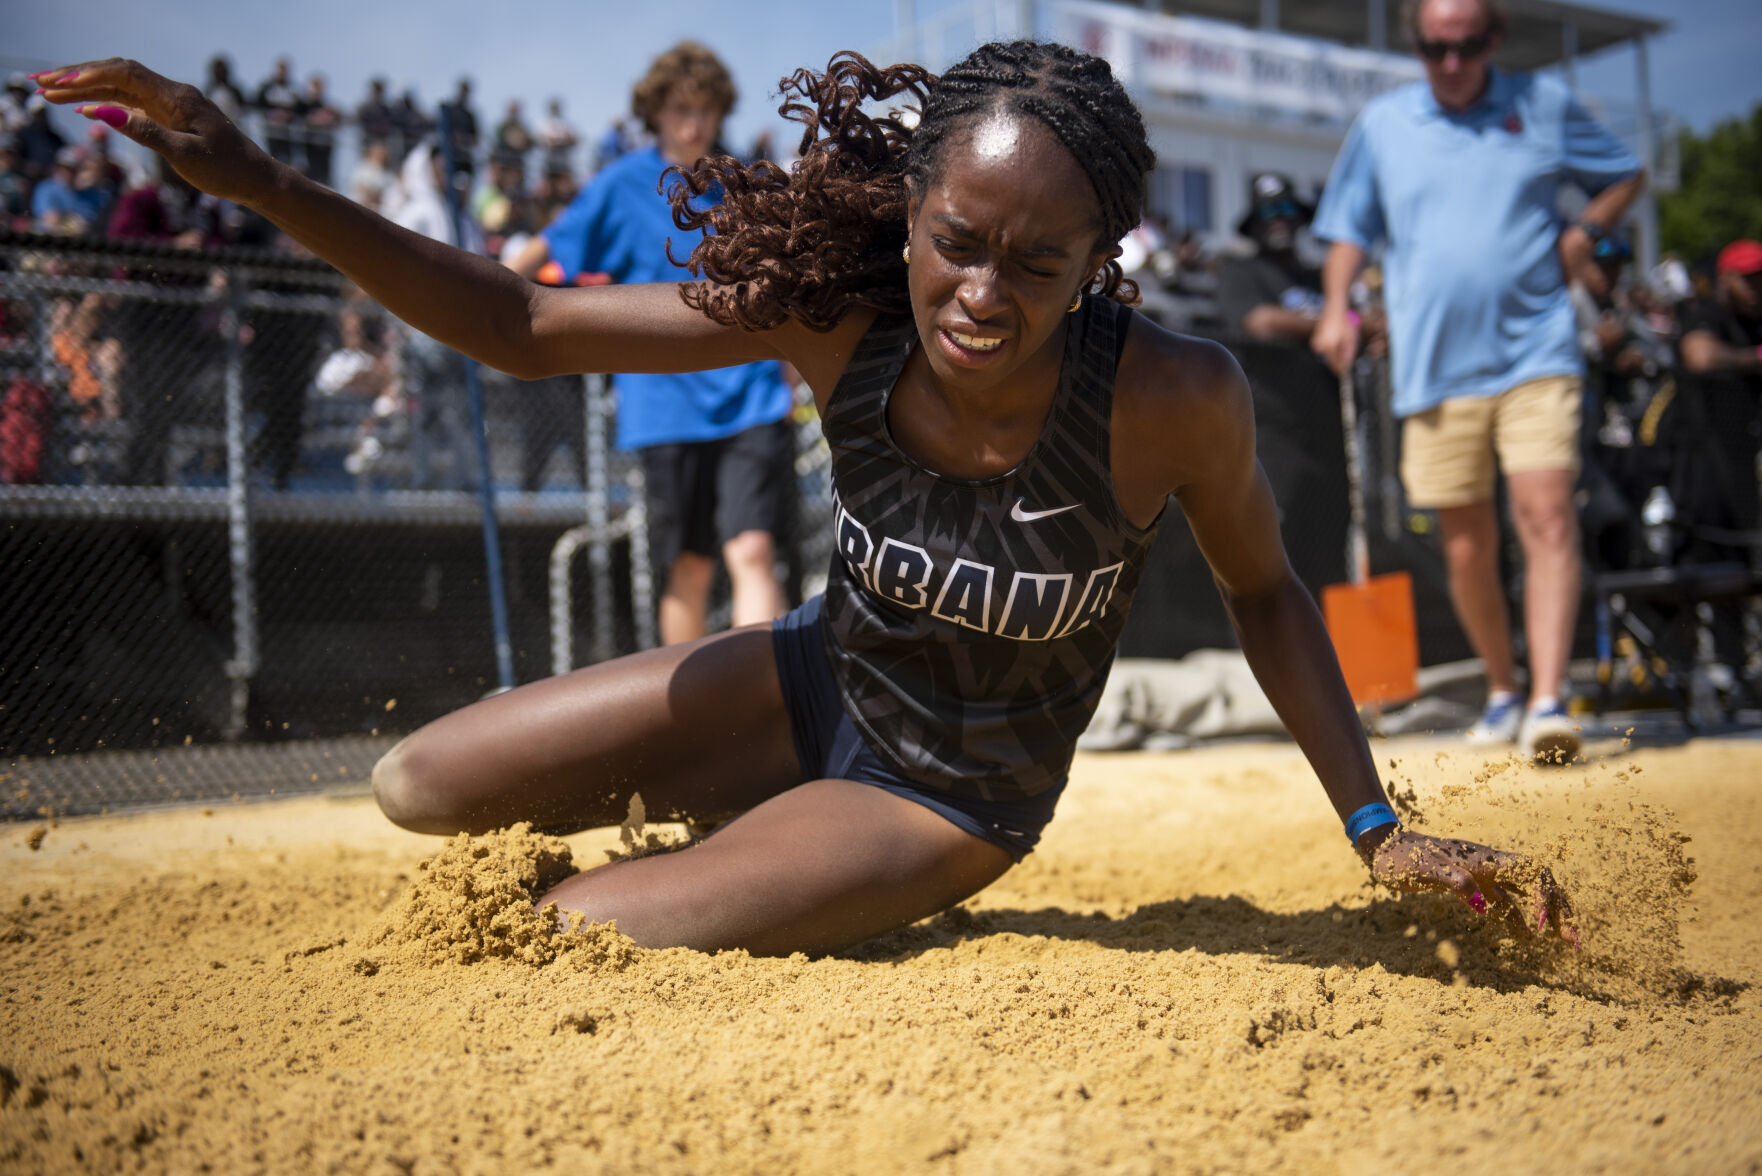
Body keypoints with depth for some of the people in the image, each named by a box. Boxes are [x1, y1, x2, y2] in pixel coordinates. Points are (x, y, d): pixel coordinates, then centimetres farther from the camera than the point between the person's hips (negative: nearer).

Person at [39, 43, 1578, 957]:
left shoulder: (1175, 398, -30)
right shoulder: (842, 319, -23)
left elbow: (1264, 590, -9)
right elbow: (522, 329, -15)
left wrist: (1381, 829, -10)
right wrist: (255, 180, -24)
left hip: (953, 800, -3)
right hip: (815, 684, 4)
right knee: (420, 790, 0)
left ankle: (858, 900, 13)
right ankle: (675, 824, 27)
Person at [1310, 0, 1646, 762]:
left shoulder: (1545, 105, 7)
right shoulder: (1381, 123, 10)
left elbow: (1625, 176, 19)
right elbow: (1349, 228, 17)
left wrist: (1584, 230, 0)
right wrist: (1336, 307, 0)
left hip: (1535, 353, -2)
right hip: (1434, 366, 2)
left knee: (1546, 516, -16)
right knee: (1466, 543, 7)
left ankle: (1547, 701, -19)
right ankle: (1502, 691, 26)